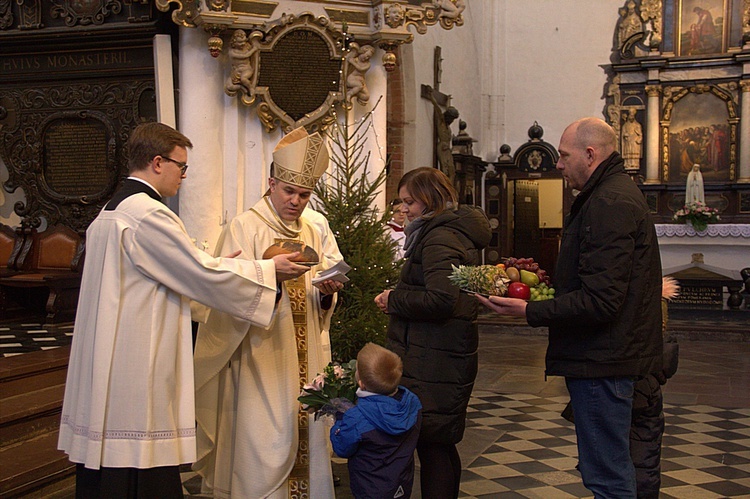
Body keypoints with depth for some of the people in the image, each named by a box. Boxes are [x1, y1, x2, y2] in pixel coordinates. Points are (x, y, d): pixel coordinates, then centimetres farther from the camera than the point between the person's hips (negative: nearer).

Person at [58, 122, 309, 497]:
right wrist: (269, 269, -4)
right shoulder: (147, 213, -16)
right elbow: (203, 276, -15)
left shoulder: (109, 213, 15)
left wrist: (212, 266, 20)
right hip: (137, 372, -10)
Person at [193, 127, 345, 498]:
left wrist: (326, 292, -5)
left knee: (305, 432, 7)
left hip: (302, 359, 6)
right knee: (264, 440, -6)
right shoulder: (245, 228, -4)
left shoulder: (311, 234, 14)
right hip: (260, 359, -6)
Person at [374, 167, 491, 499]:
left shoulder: (440, 239, -15)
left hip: (432, 362, -11)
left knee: (431, 443, -4)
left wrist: (394, 300, -13)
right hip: (449, 355, 11)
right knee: (441, 442, 16)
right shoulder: (458, 232, 17)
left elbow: (440, 300, -26)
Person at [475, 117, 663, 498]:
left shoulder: (610, 204, -19)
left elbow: (600, 302, -25)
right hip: (607, 355, 11)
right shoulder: (618, 193, 17)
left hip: (601, 360, -11)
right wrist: (551, 286, 14)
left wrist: (530, 312, -23)